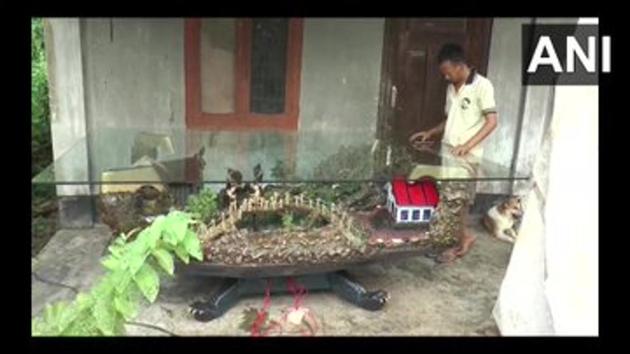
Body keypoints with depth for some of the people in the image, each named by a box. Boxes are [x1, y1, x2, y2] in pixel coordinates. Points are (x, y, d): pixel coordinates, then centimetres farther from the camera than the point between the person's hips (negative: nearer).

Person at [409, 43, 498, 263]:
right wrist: (430, 133, 10)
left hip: (467, 156, -7)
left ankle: (462, 239, 16)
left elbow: (491, 122, -15)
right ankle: (463, 236, 22)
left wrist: (467, 146, -24)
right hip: (447, 152, 7)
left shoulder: (482, 85, -10)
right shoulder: (451, 87, 13)